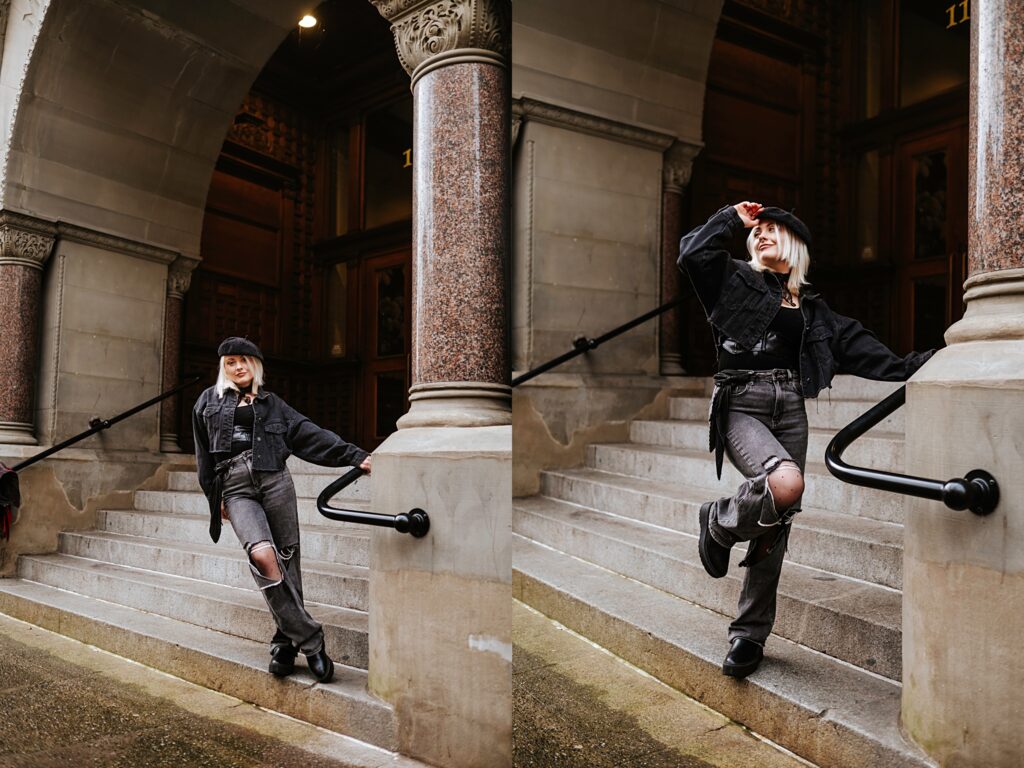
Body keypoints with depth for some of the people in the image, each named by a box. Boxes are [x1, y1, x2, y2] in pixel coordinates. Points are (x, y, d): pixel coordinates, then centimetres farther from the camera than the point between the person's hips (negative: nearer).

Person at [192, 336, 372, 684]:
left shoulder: (271, 403, 17)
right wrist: (215, 496, 16)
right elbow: (204, 455, 21)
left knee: (286, 560, -4)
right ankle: (309, 638, -16)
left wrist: (355, 456, -3)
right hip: (235, 488, -1)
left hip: (274, 481, 2)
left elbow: (309, 434, 8)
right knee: (262, 554, -22)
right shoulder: (210, 401, 18)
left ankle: (286, 642, 6)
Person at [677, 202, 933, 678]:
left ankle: (749, 635, 14)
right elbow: (694, 253, -10)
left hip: (790, 410, 5)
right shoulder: (737, 281, 7)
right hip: (742, 404, -4)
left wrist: (908, 367, 7)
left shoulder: (812, 308, 19)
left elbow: (857, 346, 17)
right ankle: (720, 524, -1)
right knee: (785, 483, -33)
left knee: (776, 523, 2)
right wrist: (733, 219, 5)